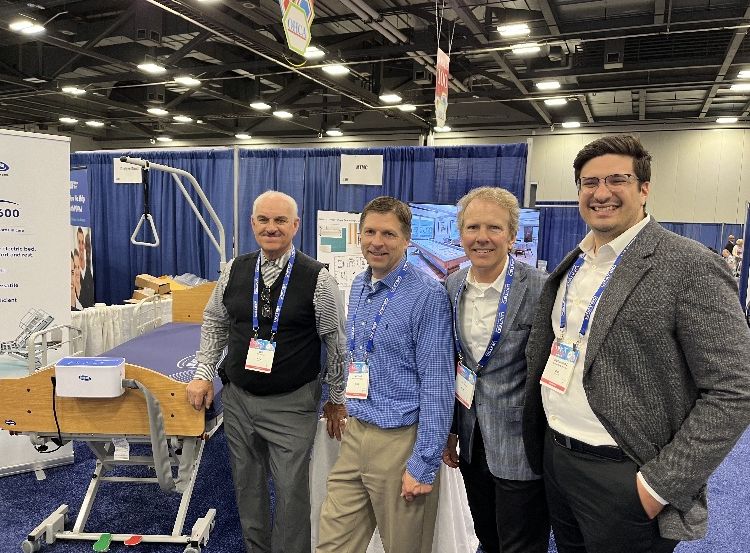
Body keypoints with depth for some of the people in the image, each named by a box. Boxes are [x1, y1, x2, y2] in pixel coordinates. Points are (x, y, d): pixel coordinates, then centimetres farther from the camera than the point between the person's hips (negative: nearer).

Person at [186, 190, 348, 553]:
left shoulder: (317, 279, -11)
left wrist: (337, 399, 1)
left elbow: (336, 342, -4)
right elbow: (214, 323, 14)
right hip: (237, 399, 4)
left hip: (292, 405, -4)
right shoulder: (234, 271, 1)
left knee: (291, 492, 2)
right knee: (247, 487, 18)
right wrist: (203, 374, 7)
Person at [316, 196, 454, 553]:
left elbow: (436, 384, -16)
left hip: (401, 440, -6)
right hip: (355, 435, 6)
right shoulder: (358, 287, 7)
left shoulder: (427, 296, -15)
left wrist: (424, 465, -16)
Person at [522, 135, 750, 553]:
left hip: (624, 478, -6)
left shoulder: (692, 267, -14)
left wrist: (660, 485, -17)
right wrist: (545, 447, 9)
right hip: (556, 457, 6)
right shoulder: (571, 264, 7)